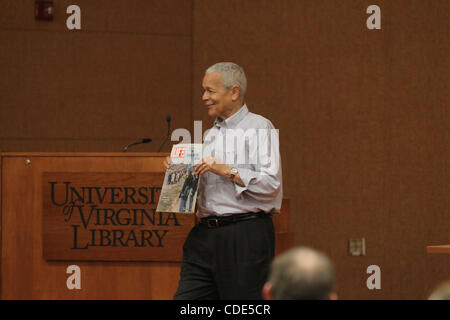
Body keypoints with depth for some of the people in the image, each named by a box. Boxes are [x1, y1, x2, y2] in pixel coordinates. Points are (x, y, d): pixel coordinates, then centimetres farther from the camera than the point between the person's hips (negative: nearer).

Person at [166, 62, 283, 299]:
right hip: (205, 233, 7)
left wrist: (227, 170, -17)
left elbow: (271, 183, -15)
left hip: (245, 235, -7)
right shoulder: (211, 134, 20)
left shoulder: (259, 128, -5)